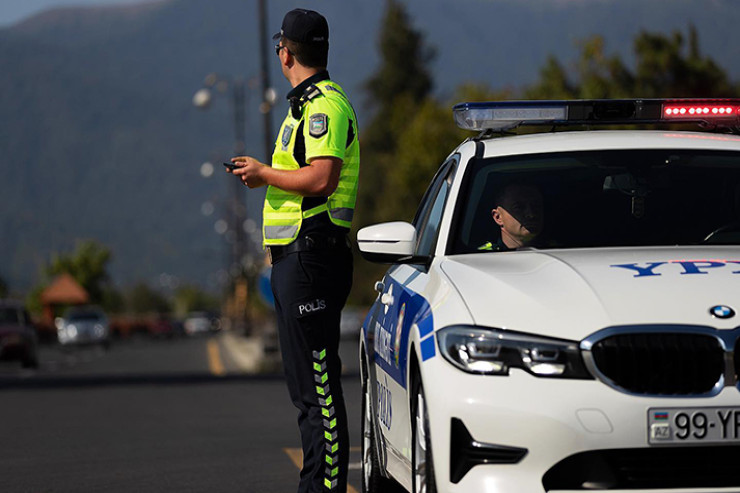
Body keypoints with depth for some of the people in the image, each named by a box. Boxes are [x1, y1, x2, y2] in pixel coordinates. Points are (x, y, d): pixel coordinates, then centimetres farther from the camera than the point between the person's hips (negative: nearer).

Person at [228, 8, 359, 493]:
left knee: (318, 383, -10)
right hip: (296, 254, 11)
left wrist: (264, 173, -13)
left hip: (310, 257, -11)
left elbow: (321, 179, -24)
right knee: (306, 381, 14)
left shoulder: (324, 103, -13)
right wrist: (266, 176, 18)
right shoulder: (311, 102, 20)